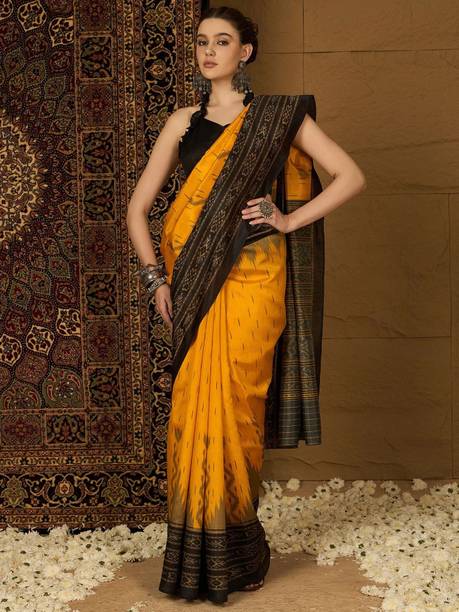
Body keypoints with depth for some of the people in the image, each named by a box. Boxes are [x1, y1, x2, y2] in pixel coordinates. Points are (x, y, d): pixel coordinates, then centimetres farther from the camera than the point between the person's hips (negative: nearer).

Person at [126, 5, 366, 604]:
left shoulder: (279, 116, 6)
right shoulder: (183, 122, 13)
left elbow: (351, 176, 2)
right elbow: (138, 207, 12)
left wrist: (290, 220, -4)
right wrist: (157, 278, 1)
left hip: (251, 277, -3)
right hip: (191, 281, 3)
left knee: (232, 405, -4)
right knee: (193, 406, 0)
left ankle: (234, 551, 12)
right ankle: (196, 554, 12)